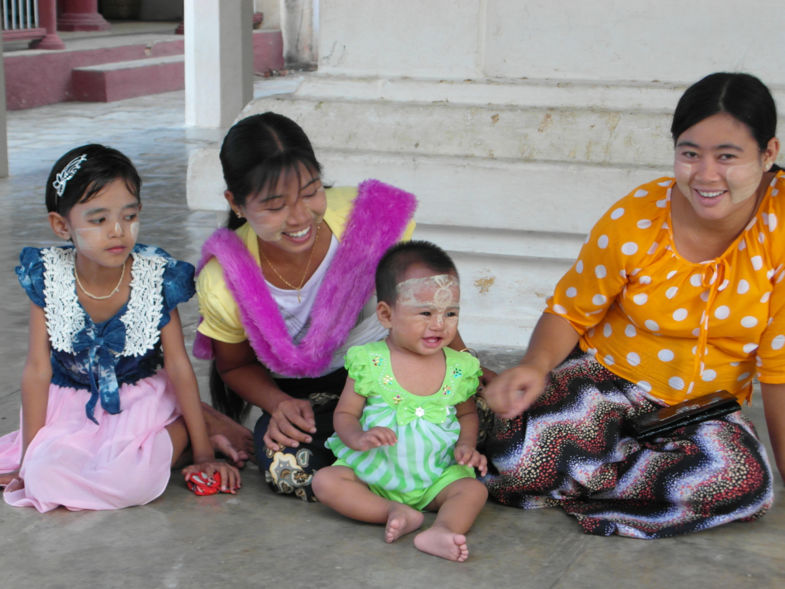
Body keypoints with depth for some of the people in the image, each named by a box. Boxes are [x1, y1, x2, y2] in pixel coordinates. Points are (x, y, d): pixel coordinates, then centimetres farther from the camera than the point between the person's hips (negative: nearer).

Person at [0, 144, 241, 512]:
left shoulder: (156, 277, -15)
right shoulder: (48, 277, -13)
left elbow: (178, 365, -8)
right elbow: (37, 368, -8)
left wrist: (203, 452, -6)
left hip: (142, 401, -2)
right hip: (70, 403, 2)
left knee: (134, 481, -29)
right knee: (45, 478, -25)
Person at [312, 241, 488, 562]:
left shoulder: (459, 367, 0)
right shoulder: (370, 362, -6)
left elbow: (467, 414, 16)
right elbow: (345, 413, -1)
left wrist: (467, 445, -4)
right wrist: (359, 438, -23)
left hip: (436, 477, 1)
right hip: (374, 472, -1)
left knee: (474, 489, -24)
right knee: (326, 481, -22)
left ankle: (441, 531, -48)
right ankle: (393, 512, -31)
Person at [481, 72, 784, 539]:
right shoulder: (633, 222, -15)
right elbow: (569, 313, -5)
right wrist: (536, 367, -28)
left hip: (706, 409, 2)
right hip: (607, 378, -2)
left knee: (745, 480, -34)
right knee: (524, 456, -35)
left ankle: (563, 483, -14)